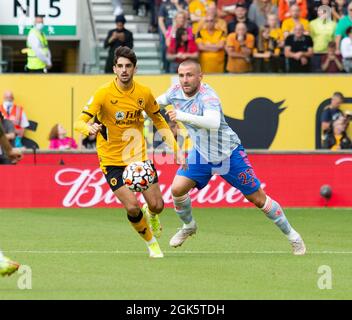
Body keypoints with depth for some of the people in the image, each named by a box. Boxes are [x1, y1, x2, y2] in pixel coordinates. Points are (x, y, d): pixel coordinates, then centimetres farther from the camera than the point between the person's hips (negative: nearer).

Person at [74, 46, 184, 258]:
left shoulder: (144, 93, -3)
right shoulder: (104, 94, -16)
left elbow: (159, 122, 12)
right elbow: (79, 123, -21)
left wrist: (175, 148, 4)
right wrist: (89, 128, -45)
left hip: (139, 156, 3)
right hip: (112, 159, -3)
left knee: (157, 205, -3)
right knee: (132, 207, -17)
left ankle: (151, 215, 37)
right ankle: (151, 243, 12)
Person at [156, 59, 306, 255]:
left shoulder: (207, 95, -28)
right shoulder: (175, 92, -8)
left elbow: (214, 122, -49)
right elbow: (158, 102, 18)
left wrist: (183, 116, -54)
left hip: (229, 153, -5)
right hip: (201, 153, 5)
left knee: (258, 199, -1)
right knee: (177, 189, -12)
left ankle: (292, 235, 15)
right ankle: (189, 226, 18)